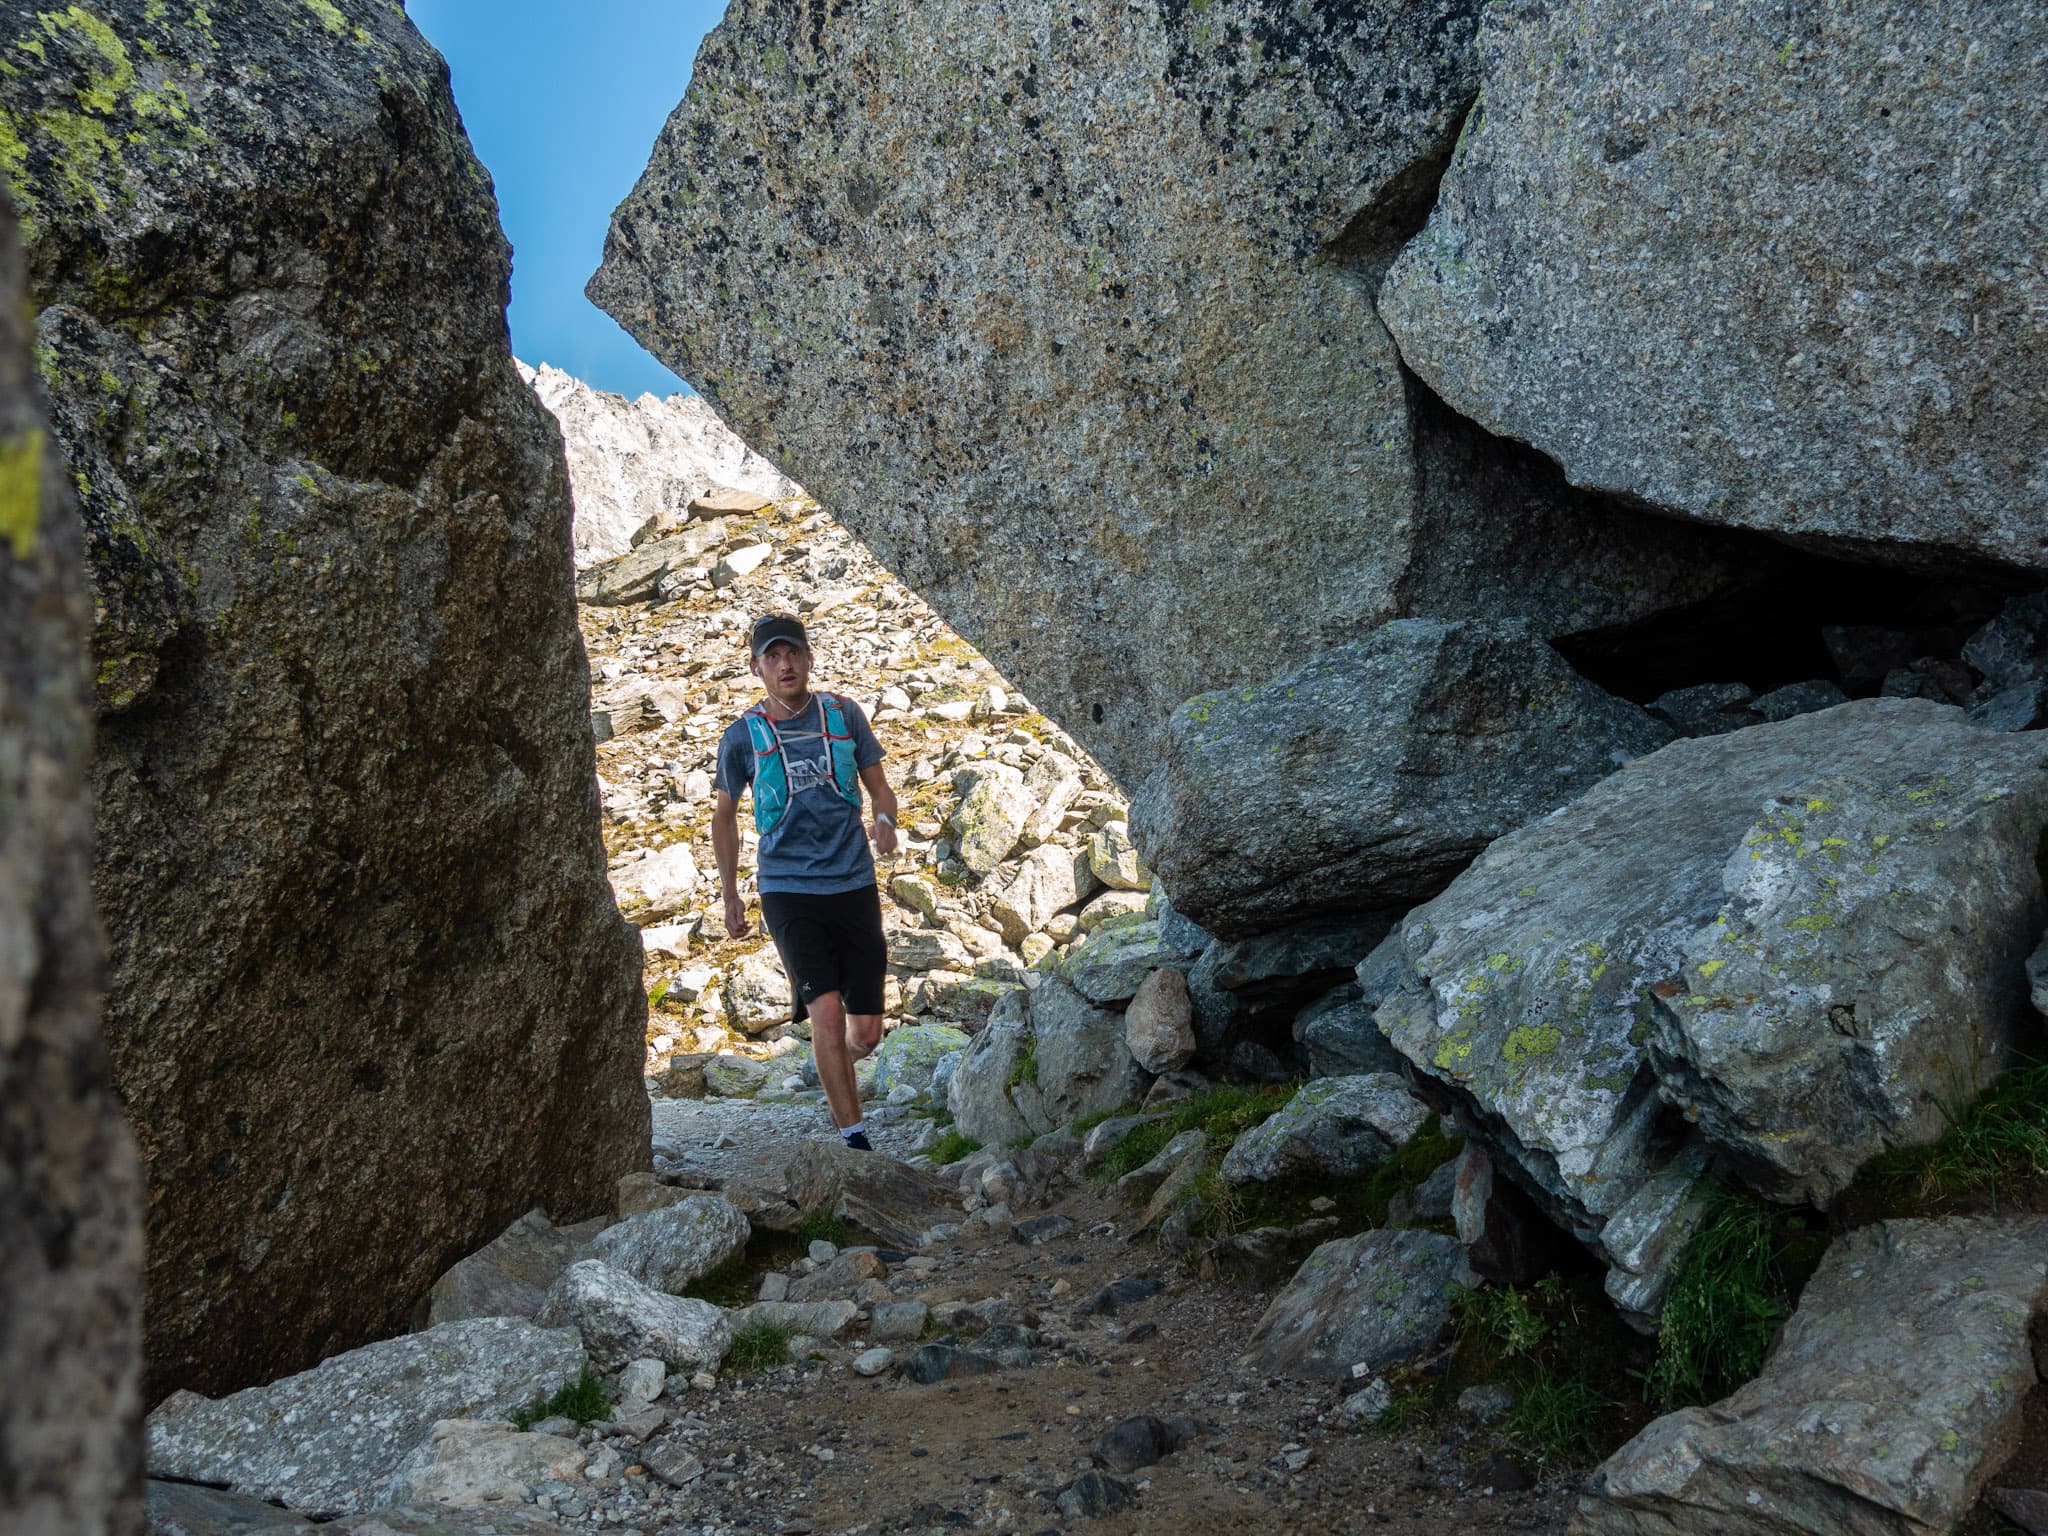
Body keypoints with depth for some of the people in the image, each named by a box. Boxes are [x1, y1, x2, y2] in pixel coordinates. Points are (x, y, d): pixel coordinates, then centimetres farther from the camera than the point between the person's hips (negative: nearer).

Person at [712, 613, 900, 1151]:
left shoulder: (843, 714, 3)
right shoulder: (742, 737, 0)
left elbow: (878, 785, 12)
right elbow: (724, 815, 14)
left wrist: (885, 820, -12)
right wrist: (730, 896, 14)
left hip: (854, 885, 2)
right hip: (787, 890, -2)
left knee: (866, 1034, 4)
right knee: (828, 1010, -17)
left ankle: (832, 1062, 40)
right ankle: (854, 1138, -6)